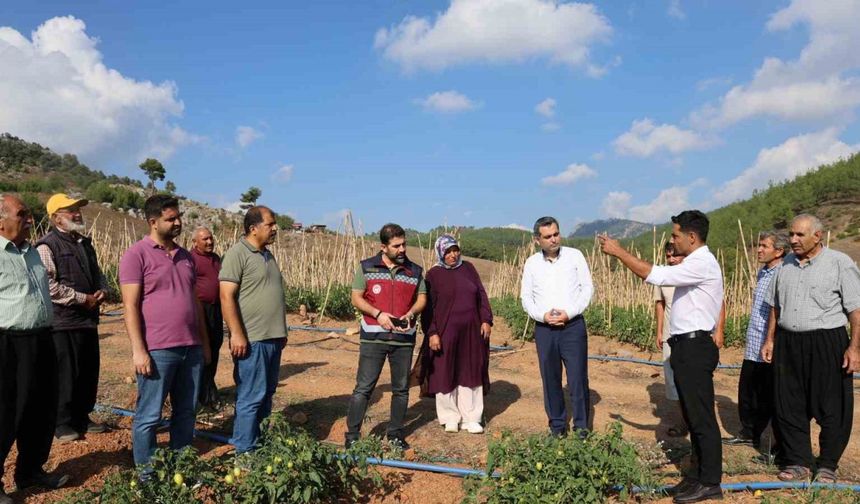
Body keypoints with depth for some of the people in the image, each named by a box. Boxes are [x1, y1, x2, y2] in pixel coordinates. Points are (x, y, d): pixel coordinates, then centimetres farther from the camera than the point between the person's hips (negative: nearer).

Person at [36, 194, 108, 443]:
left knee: (88, 373, 14)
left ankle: (82, 417, 27)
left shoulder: (85, 243, 15)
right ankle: (62, 423, 12)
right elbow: (48, 285, -20)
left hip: (88, 320, 8)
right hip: (63, 322, -8)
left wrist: (102, 291, 1)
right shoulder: (47, 246, -11)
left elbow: (97, 274, 23)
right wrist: (83, 298, -17)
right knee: (64, 375, 0)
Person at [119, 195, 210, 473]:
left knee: (186, 412, 13)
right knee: (149, 416, 5)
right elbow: (130, 305, -10)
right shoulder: (137, 255, -5)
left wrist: (204, 342, 17)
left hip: (191, 348, 6)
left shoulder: (185, 256, 14)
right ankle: (146, 473, 18)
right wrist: (138, 350, -15)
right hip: (157, 350, -6)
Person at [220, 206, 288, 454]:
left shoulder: (267, 254, 15)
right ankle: (244, 450, 7)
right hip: (251, 340, -8)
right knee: (251, 397, -3)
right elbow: (226, 297, -17)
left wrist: (282, 331, 21)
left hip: (273, 338, 9)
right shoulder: (237, 254, -11)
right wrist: (237, 334, -20)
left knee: (267, 394, 15)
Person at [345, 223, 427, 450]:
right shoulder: (366, 267, 0)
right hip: (373, 338, -3)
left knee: (401, 388, 11)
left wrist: (410, 314, -11)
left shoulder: (415, 271, 7)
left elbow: (421, 298, 10)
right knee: (364, 387, -2)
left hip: (404, 338, 3)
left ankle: (395, 433, 24)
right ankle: (352, 435, 7)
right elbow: (356, 298, 0)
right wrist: (378, 314, -15)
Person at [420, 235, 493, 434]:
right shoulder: (434, 274, -3)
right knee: (446, 374, 4)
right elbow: (428, 307, -5)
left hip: (471, 332, 3)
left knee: (471, 373, 6)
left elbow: (481, 295, 9)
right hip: (446, 332, -3)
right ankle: (450, 417, 18)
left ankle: (471, 418, 15)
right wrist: (432, 333, -11)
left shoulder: (468, 268, 7)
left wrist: (486, 320, 1)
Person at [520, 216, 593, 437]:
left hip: (573, 326, -2)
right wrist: (543, 315, -10)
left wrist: (569, 313, -12)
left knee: (578, 379, -1)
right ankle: (557, 426, 22)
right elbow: (526, 297, 8)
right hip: (544, 328, 2)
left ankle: (582, 427, 11)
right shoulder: (531, 263, 6)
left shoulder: (575, 256, 1)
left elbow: (587, 288, 0)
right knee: (550, 380, 9)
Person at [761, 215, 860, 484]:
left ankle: (827, 466, 19)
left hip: (827, 343, -5)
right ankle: (797, 462, 21)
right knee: (788, 406, 8)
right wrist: (770, 339, 13)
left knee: (831, 408, 4)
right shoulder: (785, 265, 11)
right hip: (788, 343, 5)